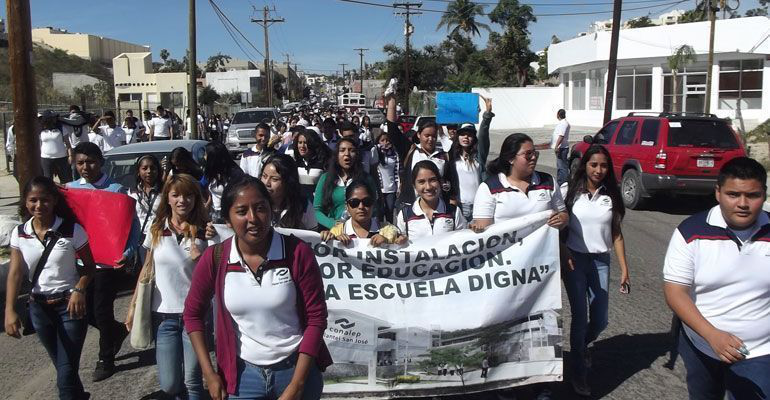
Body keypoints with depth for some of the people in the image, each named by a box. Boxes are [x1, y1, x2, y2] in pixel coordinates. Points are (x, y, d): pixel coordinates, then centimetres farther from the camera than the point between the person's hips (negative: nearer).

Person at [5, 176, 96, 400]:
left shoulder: (72, 230, -12)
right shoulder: (19, 234, -3)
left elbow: (89, 266, -6)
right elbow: (15, 273, -7)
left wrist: (79, 290, -23)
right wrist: (9, 310, -16)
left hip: (70, 305, -4)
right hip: (39, 307, 4)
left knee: (66, 373, -5)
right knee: (62, 367, 20)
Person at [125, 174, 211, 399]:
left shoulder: (203, 232, -3)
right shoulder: (157, 230, 2)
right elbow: (147, 270, 10)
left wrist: (201, 260, -18)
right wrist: (133, 306, 11)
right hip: (163, 314, 2)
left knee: (192, 381, 1)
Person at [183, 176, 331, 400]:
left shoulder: (298, 253, -13)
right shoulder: (214, 259, -9)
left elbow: (316, 318, -9)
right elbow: (193, 314, 5)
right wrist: (209, 374, 0)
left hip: (296, 368, -1)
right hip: (243, 373, 1)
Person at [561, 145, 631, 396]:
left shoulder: (611, 196, 3)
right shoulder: (572, 193, -4)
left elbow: (616, 234, 5)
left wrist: (624, 269, 2)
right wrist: (564, 257, -14)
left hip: (601, 262, 3)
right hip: (575, 260, -3)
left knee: (600, 321, 7)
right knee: (580, 318, -1)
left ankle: (582, 345, 42)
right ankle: (579, 374, 16)